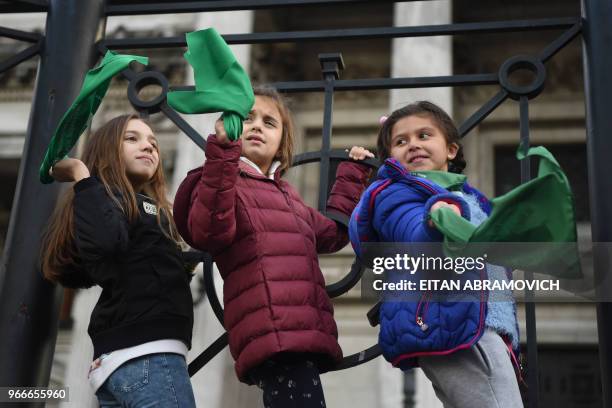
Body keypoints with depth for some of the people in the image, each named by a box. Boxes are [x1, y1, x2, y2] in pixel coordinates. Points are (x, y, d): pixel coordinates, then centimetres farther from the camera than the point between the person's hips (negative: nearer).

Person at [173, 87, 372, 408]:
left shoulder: (284, 193, 30)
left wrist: (352, 177, 42)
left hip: (299, 335, 9)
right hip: (275, 338, -9)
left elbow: (332, 233, 41)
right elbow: (209, 233, -19)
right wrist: (223, 153, -25)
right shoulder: (222, 181, 4)